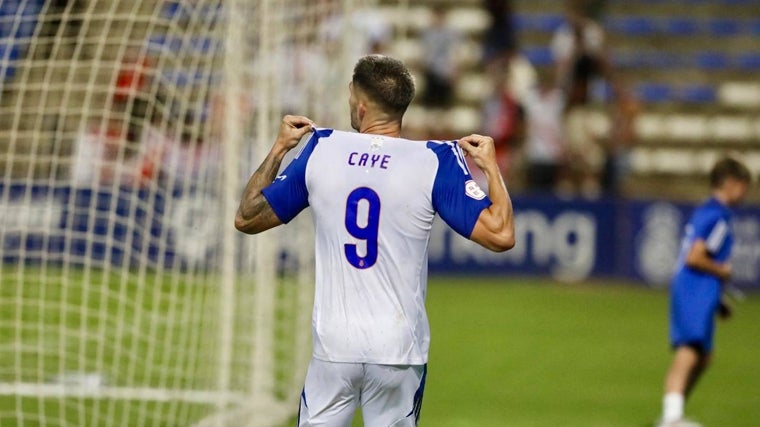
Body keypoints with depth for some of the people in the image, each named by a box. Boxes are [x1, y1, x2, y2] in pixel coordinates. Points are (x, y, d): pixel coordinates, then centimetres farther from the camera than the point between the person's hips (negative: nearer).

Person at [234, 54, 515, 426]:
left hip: (333, 345, 1)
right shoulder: (435, 161, -6)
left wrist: (278, 148, 22)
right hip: (399, 349, -1)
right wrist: (490, 166, 3)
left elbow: (247, 218, 11)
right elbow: (501, 235, -11)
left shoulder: (320, 149, 0)